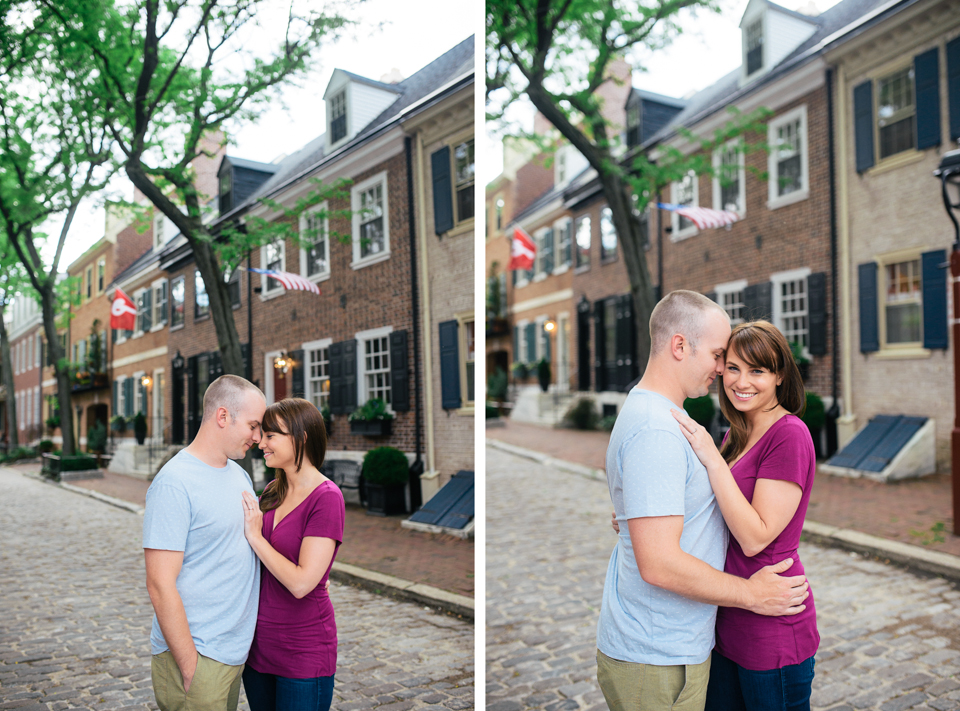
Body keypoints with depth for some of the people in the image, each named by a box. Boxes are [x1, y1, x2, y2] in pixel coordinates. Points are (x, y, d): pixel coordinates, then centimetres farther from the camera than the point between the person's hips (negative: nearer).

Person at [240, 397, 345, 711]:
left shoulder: (326, 498, -18)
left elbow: (301, 583, -24)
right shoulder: (273, 491, 5)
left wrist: (255, 535, -17)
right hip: (259, 643, 7)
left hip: (303, 651, -7)